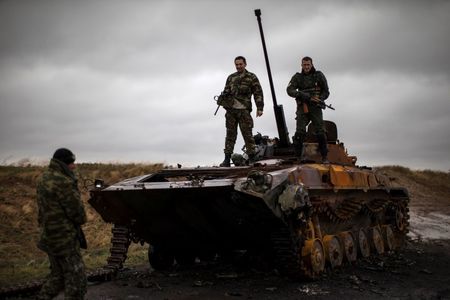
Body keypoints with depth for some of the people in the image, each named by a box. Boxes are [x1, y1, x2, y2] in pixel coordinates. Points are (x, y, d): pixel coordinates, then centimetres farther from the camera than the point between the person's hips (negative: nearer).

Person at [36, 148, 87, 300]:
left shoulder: (44, 178, 8)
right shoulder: (64, 182, -21)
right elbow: (77, 212, -18)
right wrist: (81, 219, 3)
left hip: (48, 235, 9)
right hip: (64, 238, -9)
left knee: (58, 275, 23)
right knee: (76, 278, -1)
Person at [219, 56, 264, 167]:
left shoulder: (252, 77, 4)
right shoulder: (231, 77, 16)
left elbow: (258, 93, 0)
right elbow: (225, 92, 21)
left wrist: (259, 108, -9)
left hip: (244, 110, -4)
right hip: (231, 110, 4)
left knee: (247, 134, -2)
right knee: (230, 134, 5)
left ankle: (251, 158, 4)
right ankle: (227, 159, 7)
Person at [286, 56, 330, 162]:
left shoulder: (319, 76, 7)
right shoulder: (297, 77, 8)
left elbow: (326, 92, 9)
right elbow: (289, 90, -6)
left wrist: (319, 99, -11)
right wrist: (303, 95, -21)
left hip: (315, 108, 0)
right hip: (302, 108, 0)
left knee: (320, 132, -4)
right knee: (299, 132, -10)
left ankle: (324, 157, 4)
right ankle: (297, 156, -3)